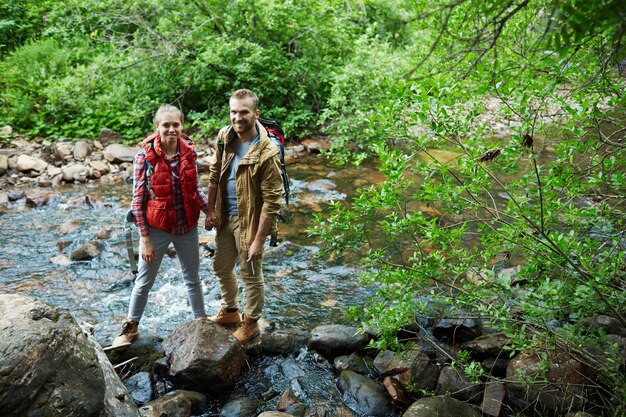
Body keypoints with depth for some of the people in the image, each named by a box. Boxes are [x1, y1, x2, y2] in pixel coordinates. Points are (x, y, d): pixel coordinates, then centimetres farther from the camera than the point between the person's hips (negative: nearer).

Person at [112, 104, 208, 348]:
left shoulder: (188, 151, -6)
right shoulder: (145, 156, -16)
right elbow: (138, 200, -12)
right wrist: (145, 238, -13)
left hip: (187, 227, 3)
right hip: (157, 227, -3)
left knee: (192, 277, 19)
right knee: (144, 281, 12)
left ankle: (201, 319, 38)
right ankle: (131, 327, 33)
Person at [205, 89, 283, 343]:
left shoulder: (266, 152, -25)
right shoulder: (224, 137, -5)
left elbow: (272, 201, -23)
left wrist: (259, 239, -21)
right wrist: (210, 210, 8)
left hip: (248, 222, -7)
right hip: (225, 218, 7)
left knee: (251, 276, 12)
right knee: (221, 267, 23)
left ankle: (250, 322, 36)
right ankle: (230, 311, 48)